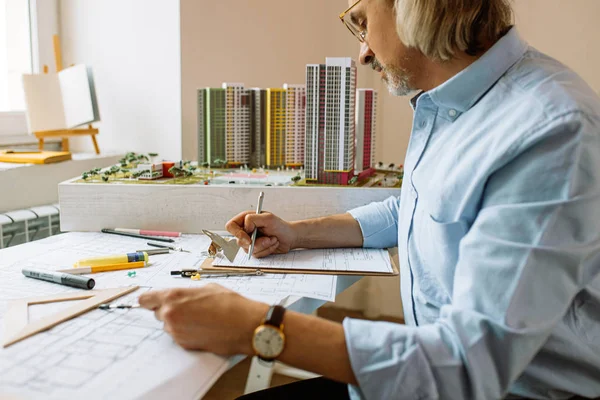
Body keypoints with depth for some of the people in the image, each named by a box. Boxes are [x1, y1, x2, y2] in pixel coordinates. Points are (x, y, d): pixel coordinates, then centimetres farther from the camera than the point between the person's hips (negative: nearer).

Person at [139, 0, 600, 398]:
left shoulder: (552, 130, -26)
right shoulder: (441, 105, 5)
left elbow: (475, 360, -31)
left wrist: (258, 328, -32)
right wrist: (299, 233, 10)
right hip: (432, 363, 7)